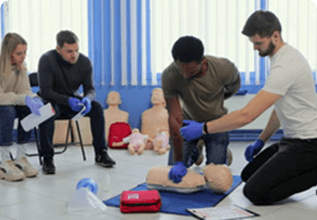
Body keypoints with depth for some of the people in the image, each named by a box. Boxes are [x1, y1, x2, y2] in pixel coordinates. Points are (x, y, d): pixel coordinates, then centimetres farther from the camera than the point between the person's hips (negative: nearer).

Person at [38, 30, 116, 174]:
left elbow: (90, 88, -6)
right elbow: (45, 91, -24)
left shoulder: (84, 62, -11)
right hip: (52, 101, -3)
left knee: (96, 107, -22)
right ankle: (47, 158, -27)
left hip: (72, 100, 3)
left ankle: (100, 154, -14)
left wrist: (88, 98, -33)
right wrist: (68, 101, -40)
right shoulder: (47, 60, -21)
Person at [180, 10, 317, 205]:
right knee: (249, 175, 17)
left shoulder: (285, 66, -25)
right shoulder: (286, 57, 10)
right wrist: (261, 141, 17)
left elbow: (246, 115, -29)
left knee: (255, 191, -15)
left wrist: (203, 128, -23)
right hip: (293, 138, 11)